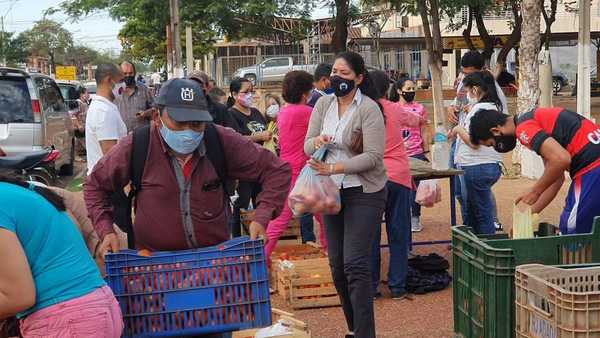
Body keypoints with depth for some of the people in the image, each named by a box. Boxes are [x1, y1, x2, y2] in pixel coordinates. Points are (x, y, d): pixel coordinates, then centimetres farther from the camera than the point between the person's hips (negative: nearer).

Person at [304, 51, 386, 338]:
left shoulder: (368, 109, -13)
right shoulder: (323, 104, 5)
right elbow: (307, 146, 6)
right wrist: (316, 141, -18)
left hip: (364, 192, -6)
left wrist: (334, 168, -28)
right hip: (332, 191, 6)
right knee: (337, 264, 10)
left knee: (355, 264, -13)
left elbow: (373, 156, -19)